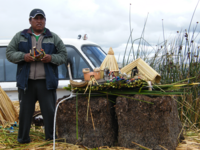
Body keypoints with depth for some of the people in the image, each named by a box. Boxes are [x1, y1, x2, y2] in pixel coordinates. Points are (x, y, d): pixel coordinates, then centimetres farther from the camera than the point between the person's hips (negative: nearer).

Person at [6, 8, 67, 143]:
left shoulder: (54, 38, 12)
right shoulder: (20, 36, 13)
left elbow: (64, 55, 9)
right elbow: (9, 53, 9)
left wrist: (51, 58, -11)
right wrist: (23, 56, -10)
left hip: (47, 82, 0)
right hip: (26, 81, 1)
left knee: (50, 111, -1)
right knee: (25, 111, 6)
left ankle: (51, 138, 11)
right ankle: (23, 139, 17)